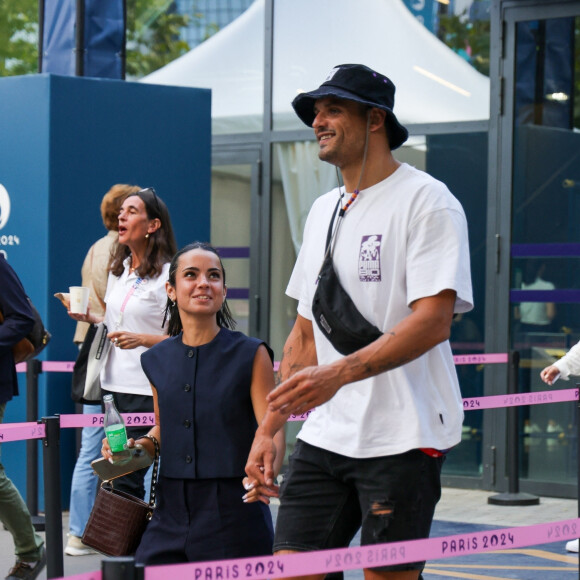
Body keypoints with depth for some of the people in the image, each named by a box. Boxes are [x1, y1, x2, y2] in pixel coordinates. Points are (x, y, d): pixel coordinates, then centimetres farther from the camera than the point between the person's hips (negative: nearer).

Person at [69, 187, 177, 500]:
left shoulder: (167, 273, -10)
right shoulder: (118, 270, 15)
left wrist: (141, 339, -23)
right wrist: (90, 317, 9)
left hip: (147, 392, -8)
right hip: (114, 385, 8)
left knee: (126, 481, -9)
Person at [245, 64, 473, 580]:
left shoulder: (426, 200, -7)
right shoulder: (323, 211, 17)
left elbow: (433, 321, -18)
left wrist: (338, 373, -28)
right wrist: (268, 428, 13)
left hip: (403, 436, -7)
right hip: (323, 436, 7)